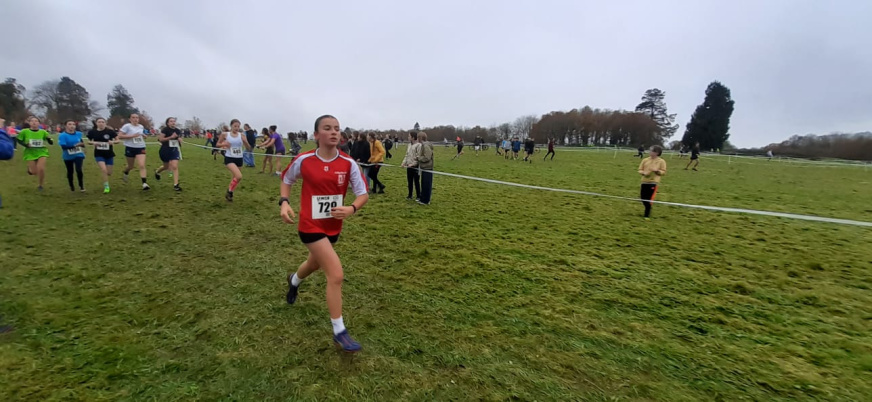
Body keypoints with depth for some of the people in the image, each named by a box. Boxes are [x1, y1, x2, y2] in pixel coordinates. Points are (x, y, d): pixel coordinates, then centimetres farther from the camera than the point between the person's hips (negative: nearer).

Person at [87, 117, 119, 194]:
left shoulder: (110, 131, -8)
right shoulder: (92, 132, -3)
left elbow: (117, 140, -2)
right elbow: (89, 141, 9)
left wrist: (113, 142, -24)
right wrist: (93, 143, -14)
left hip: (109, 154, 0)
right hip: (99, 154, 0)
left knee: (109, 173, 7)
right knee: (104, 170, -18)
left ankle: (105, 179, 45)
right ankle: (106, 187, -3)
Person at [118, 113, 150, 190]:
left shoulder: (141, 126, 9)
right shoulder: (127, 126, -6)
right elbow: (120, 136, -10)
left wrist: (144, 136, 4)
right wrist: (132, 136, -19)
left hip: (141, 148, 2)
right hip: (130, 148, -2)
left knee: (142, 166, -14)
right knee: (131, 166, 13)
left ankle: (144, 184, -20)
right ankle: (125, 173, 49)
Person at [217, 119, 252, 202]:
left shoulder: (242, 135, 0)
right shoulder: (225, 135, -4)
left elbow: (248, 147, 0)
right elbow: (218, 144, 8)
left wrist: (245, 141, -19)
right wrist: (224, 144, -13)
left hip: (239, 159, 4)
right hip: (229, 158, -4)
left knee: (235, 177, 15)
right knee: (239, 176, -22)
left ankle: (229, 192, 39)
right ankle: (230, 192, 1)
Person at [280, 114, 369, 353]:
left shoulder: (348, 163, -9)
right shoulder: (304, 160, -11)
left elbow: (363, 195, -7)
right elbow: (286, 180, 7)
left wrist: (352, 209, -28)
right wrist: (284, 203, -9)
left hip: (333, 226, 5)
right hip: (311, 225, -4)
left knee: (315, 263, 29)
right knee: (336, 274, -14)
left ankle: (294, 281, 67)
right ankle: (339, 332, 3)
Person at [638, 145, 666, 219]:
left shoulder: (661, 161, -2)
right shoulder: (645, 160, 5)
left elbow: (663, 172, -1)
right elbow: (640, 170, 9)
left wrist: (657, 170, -19)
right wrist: (643, 173, -11)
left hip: (653, 182, -4)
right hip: (644, 181, 4)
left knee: (649, 199, -6)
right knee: (643, 198, 6)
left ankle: (647, 215, 6)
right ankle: (648, 209, 33)